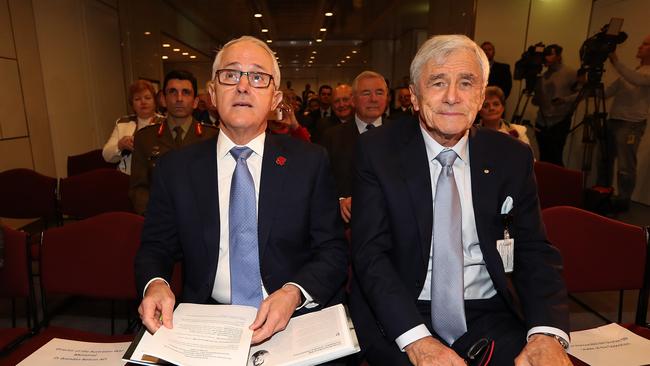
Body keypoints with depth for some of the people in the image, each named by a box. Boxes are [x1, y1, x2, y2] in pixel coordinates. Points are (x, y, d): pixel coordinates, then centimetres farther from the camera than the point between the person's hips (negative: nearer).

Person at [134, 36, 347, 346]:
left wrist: (295, 293, -18)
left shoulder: (310, 162, -1)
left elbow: (333, 251, 0)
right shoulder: (175, 168, 4)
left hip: (293, 321, 0)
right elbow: (155, 247, 10)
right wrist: (155, 284, -12)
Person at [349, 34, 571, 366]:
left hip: (489, 314, 3)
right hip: (400, 317, -2)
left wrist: (547, 333, -15)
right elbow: (370, 252, -11)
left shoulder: (513, 157, 3)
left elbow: (535, 251, 3)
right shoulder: (377, 150, -6)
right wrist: (416, 338, -23)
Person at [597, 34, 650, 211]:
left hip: (631, 125, -7)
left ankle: (623, 201, 8)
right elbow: (608, 92, 14)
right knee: (605, 160, 13)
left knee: (625, 166, -4)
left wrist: (616, 61, -30)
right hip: (613, 121, 8)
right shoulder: (631, 71, 20)